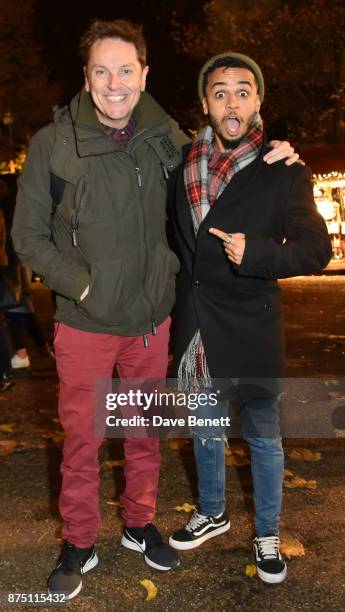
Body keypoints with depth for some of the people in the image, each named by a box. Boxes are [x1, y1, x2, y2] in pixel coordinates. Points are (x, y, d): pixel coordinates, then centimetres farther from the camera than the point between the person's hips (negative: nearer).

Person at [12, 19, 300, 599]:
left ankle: (139, 524, 39)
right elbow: (28, 234, -4)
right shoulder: (52, 143, -7)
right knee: (81, 439, 8)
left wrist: (266, 158, 0)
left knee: (145, 431, 17)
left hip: (152, 318, 3)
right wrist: (81, 285, -14)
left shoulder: (167, 137, 1)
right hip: (85, 323, -2)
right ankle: (79, 544, 31)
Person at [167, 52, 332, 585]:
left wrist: (255, 253, -25)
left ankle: (267, 536, 32)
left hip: (251, 326, -4)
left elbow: (317, 248, -10)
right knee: (205, 428, 20)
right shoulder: (183, 162, 3)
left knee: (263, 436, 11)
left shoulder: (283, 170, -9)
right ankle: (212, 514, 43)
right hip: (192, 323, 4)